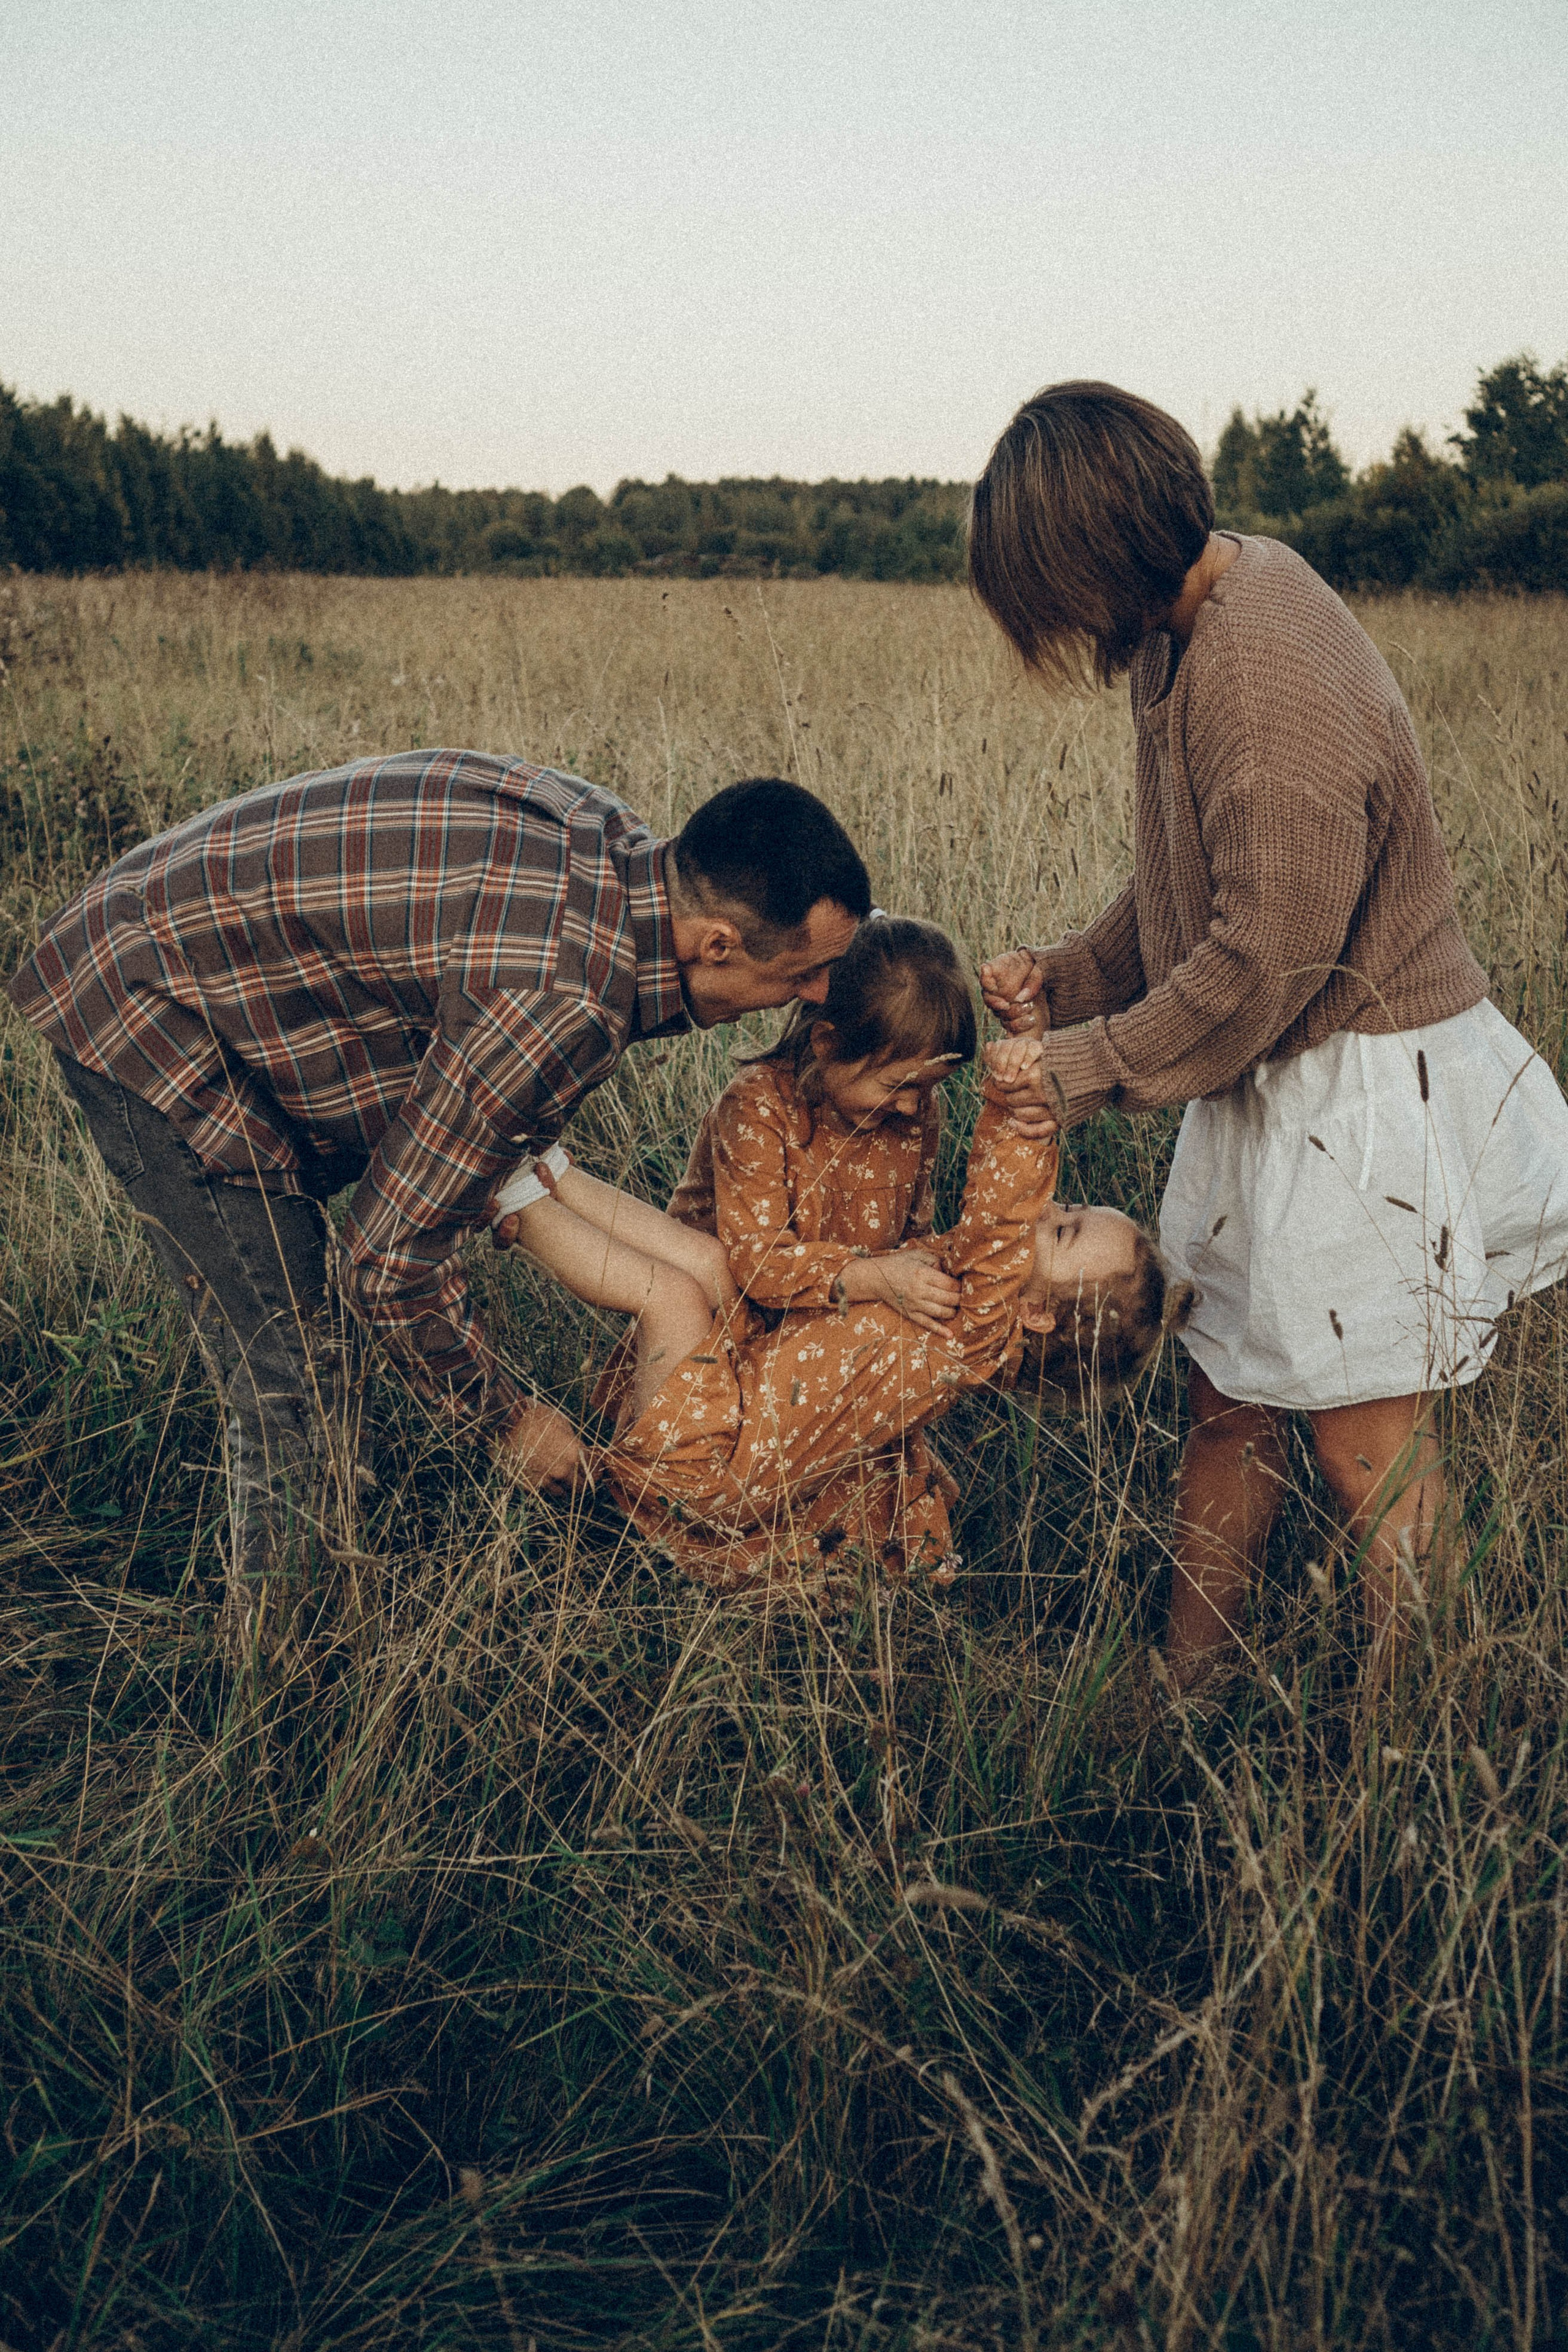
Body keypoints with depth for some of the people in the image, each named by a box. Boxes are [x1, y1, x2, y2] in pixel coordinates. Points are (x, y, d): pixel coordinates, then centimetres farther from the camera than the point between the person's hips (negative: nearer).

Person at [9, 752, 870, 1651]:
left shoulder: (616, 841, -6)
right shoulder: (565, 1001, -34)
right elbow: (390, 1263, -25)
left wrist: (514, 1162, 7)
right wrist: (509, 1419, -10)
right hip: (148, 1017, -9)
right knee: (287, 1374, -7)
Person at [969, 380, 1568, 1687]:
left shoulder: (1272, 677, -26)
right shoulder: (1191, 625, 5)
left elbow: (1262, 963, -24)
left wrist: (1088, 1069, -13)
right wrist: (1067, 975, 4)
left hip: (1366, 1095, -9)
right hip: (1276, 1086, 9)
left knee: (1366, 1441, 2)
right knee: (1229, 1396, 15)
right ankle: (1190, 1680, 30)